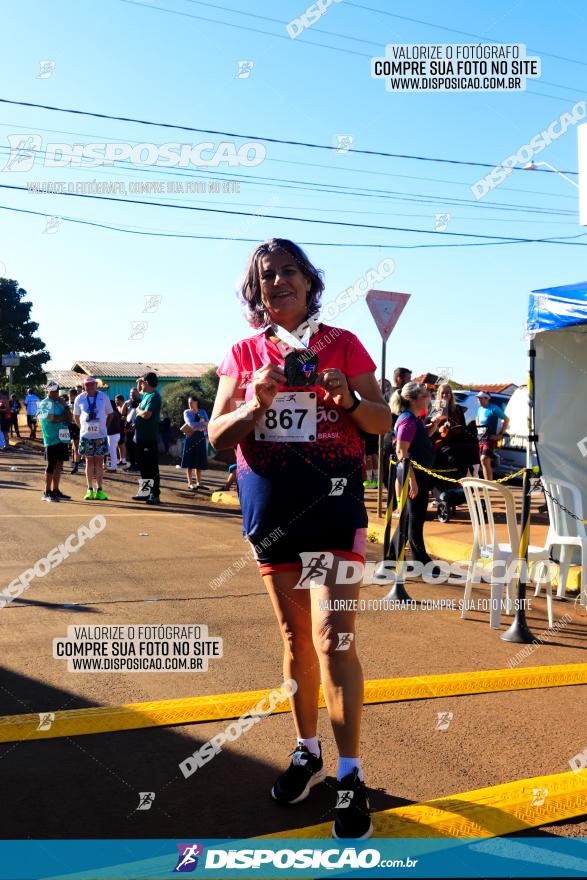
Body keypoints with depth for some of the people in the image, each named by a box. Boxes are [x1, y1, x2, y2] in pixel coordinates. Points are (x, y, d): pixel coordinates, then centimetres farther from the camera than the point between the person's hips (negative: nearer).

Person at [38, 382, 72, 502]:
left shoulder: (59, 403, 17)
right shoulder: (44, 403, -5)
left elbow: (70, 418, 10)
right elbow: (52, 419, -18)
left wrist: (65, 405, -1)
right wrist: (64, 417, -1)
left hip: (62, 438, 7)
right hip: (51, 439, -7)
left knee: (59, 465, 10)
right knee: (51, 465, -4)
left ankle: (55, 490, 17)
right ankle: (47, 493, 2)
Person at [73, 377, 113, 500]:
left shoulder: (103, 397, 0)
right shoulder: (79, 399, 2)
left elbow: (110, 414, 11)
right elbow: (76, 417, 13)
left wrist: (104, 427, 8)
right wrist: (83, 428, 5)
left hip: (101, 435, -1)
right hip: (86, 435, 1)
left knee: (99, 462, 3)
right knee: (89, 461, 5)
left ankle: (99, 490, 7)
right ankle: (90, 490, 11)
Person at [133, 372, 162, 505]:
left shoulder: (154, 396, -15)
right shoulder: (146, 395, 14)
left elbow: (146, 414, -26)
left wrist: (138, 410, -8)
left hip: (149, 438, -10)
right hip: (141, 436, 10)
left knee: (152, 467, -7)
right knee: (143, 465, 16)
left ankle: (155, 495, -5)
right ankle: (145, 491, 24)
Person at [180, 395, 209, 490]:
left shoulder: (202, 412, 13)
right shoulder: (187, 412, 4)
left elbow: (208, 423, -1)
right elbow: (190, 423, -12)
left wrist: (196, 426, -13)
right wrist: (202, 423, -8)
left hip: (201, 438, 3)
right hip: (191, 437, -3)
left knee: (199, 462, 4)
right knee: (190, 462, -5)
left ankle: (199, 483, 7)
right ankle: (190, 483, -5)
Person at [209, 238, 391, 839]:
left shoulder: (341, 344, 3)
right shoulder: (244, 354, 7)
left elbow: (383, 422, 3)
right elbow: (217, 436, 2)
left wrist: (347, 399, -18)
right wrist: (255, 404, -17)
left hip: (333, 501, -3)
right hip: (270, 506, 3)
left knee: (332, 637, -11)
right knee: (295, 636, 13)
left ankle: (350, 775, 1)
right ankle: (307, 751, 29)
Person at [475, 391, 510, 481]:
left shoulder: (494, 408, -8)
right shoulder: (480, 409, 15)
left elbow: (506, 419, -7)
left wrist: (500, 434, -11)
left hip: (490, 438, -8)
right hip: (481, 439, 8)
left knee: (484, 459, -22)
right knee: (485, 463, 10)